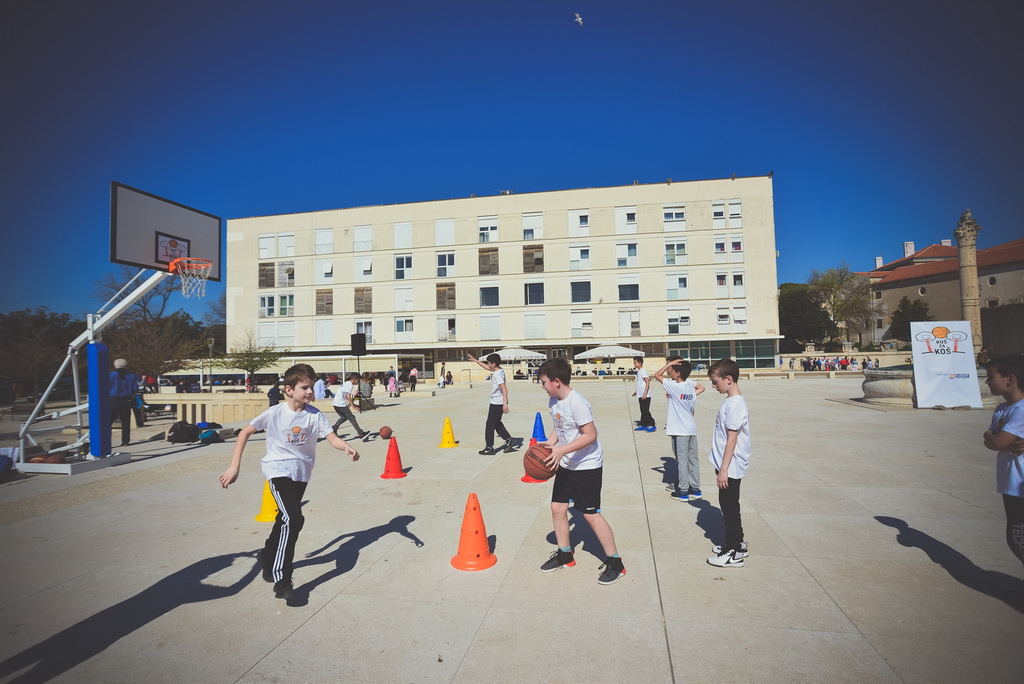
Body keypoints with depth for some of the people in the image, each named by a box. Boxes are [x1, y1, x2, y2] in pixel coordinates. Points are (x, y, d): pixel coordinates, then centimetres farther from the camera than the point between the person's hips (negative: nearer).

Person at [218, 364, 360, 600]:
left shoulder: (315, 414, -10)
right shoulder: (275, 413, -16)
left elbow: (333, 438, -17)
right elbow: (245, 432, -7)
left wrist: (347, 448, -38)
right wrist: (234, 466, -10)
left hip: (301, 472, 5)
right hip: (279, 470, -5)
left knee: (287, 519, 22)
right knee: (293, 520, -20)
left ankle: (268, 556, 51)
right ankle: (281, 581, -10)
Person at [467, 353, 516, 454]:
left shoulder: (497, 374, -21)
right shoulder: (498, 370, 7)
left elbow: (504, 388, -29)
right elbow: (486, 367, 24)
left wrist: (505, 403, -33)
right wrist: (474, 360, 29)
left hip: (496, 404, -9)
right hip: (498, 403, 9)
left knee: (490, 425, 2)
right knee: (497, 423, 20)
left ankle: (489, 448, 9)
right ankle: (509, 440, 20)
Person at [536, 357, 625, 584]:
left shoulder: (577, 403, -25)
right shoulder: (553, 401, 1)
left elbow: (590, 435, -26)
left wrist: (561, 450, -30)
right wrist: (548, 445, -3)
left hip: (587, 465, -8)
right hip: (566, 464, 9)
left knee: (590, 514, -2)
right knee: (557, 507, 11)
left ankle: (615, 563, 14)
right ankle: (564, 555, 31)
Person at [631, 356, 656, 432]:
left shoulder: (643, 371, -14)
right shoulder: (639, 371, 14)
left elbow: (647, 383, -20)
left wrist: (645, 394, -24)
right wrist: (637, 391, 26)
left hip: (645, 396, -10)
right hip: (641, 395, 10)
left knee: (646, 411, -6)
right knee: (643, 411, 12)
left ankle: (652, 425, 1)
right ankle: (643, 425, 17)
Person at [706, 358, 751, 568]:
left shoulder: (734, 404, -21)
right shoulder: (732, 401, 9)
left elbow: (732, 439, -22)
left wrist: (723, 469, -20)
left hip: (730, 468, -10)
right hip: (727, 466, 10)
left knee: (729, 507, 1)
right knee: (728, 505, 19)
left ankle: (734, 553, 12)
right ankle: (737, 544, 32)